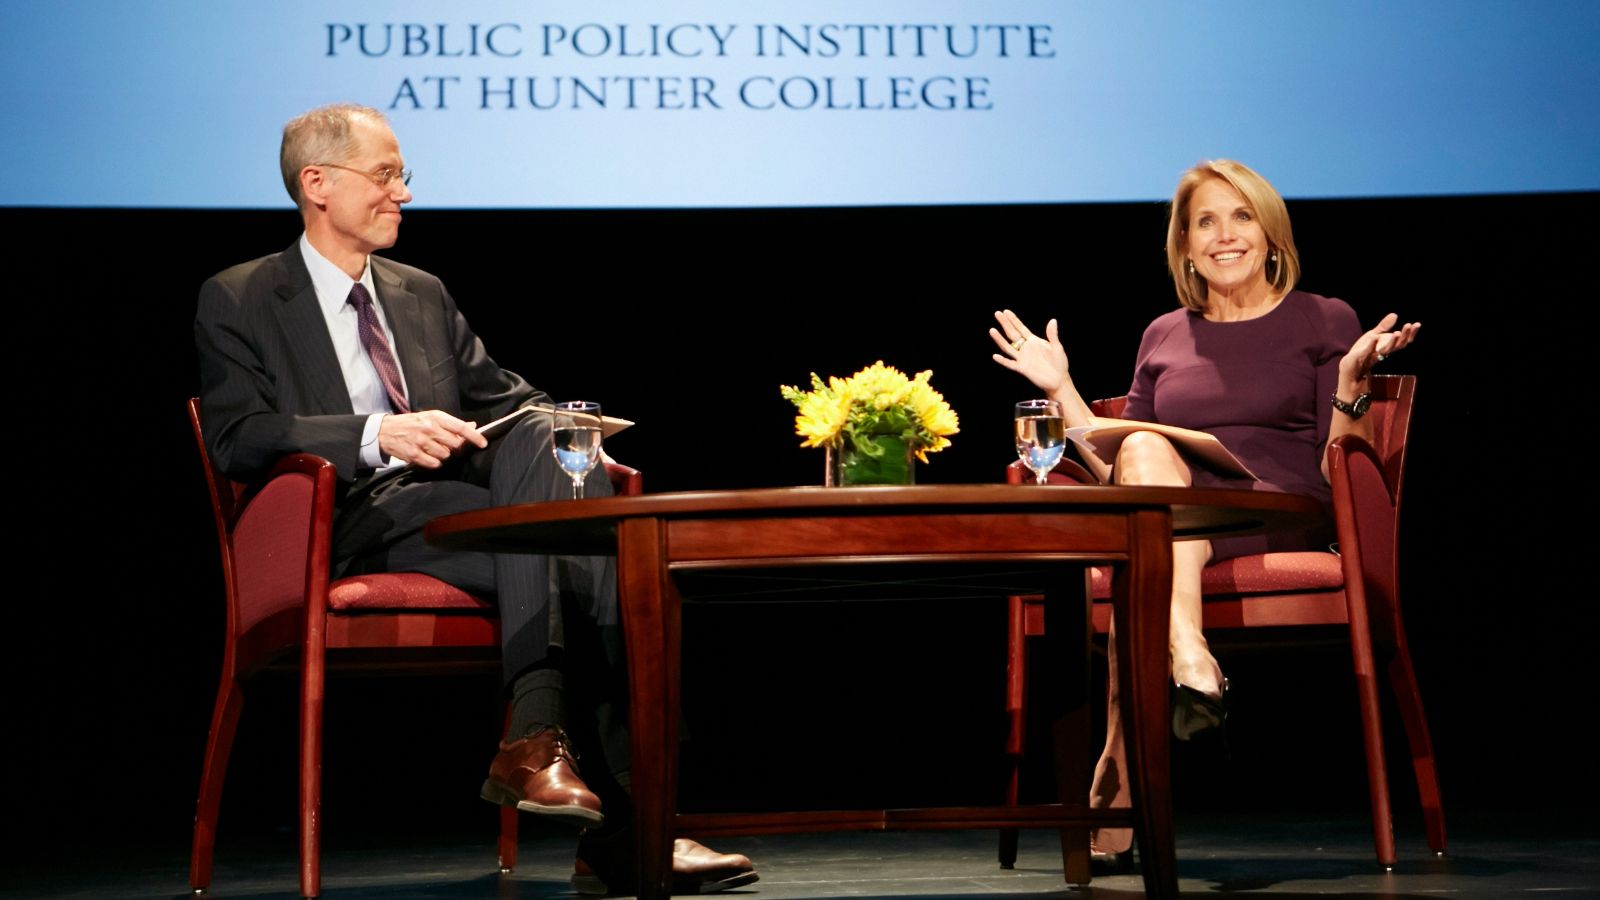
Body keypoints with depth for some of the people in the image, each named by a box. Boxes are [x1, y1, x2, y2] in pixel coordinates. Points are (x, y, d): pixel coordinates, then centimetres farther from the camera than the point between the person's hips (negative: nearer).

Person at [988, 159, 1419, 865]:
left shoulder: (1325, 322, 12)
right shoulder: (1164, 337, 22)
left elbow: (1339, 469, 3)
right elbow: (1118, 470, 20)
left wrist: (1351, 379, -13)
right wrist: (1060, 388, 16)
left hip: (1283, 515, -3)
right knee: (1146, 451, -35)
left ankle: (1117, 791, -40)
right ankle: (1190, 665, -48)